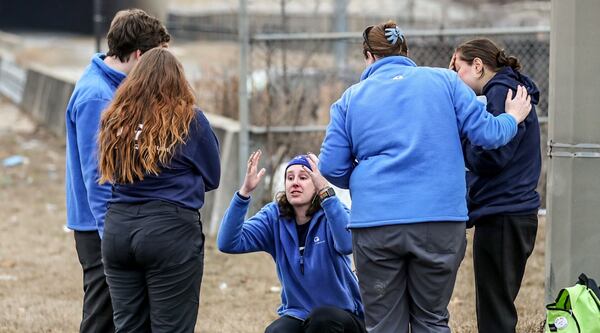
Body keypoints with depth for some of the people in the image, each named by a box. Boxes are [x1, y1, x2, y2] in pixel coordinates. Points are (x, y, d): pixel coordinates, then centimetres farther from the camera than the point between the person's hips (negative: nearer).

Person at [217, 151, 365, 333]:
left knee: (321, 317, -34)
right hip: (297, 316, 2)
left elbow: (347, 244, -36)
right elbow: (228, 243, -16)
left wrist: (325, 190, -43)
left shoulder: (331, 213, -11)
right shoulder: (274, 216, -2)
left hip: (343, 317, -2)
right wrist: (245, 191, -27)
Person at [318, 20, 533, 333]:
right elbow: (486, 132, 2)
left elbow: (331, 167, 5)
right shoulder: (445, 80, 7)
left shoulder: (351, 98, 9)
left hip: (375, 224, 0)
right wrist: (512, 118, 23)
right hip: (440, 220, 0)